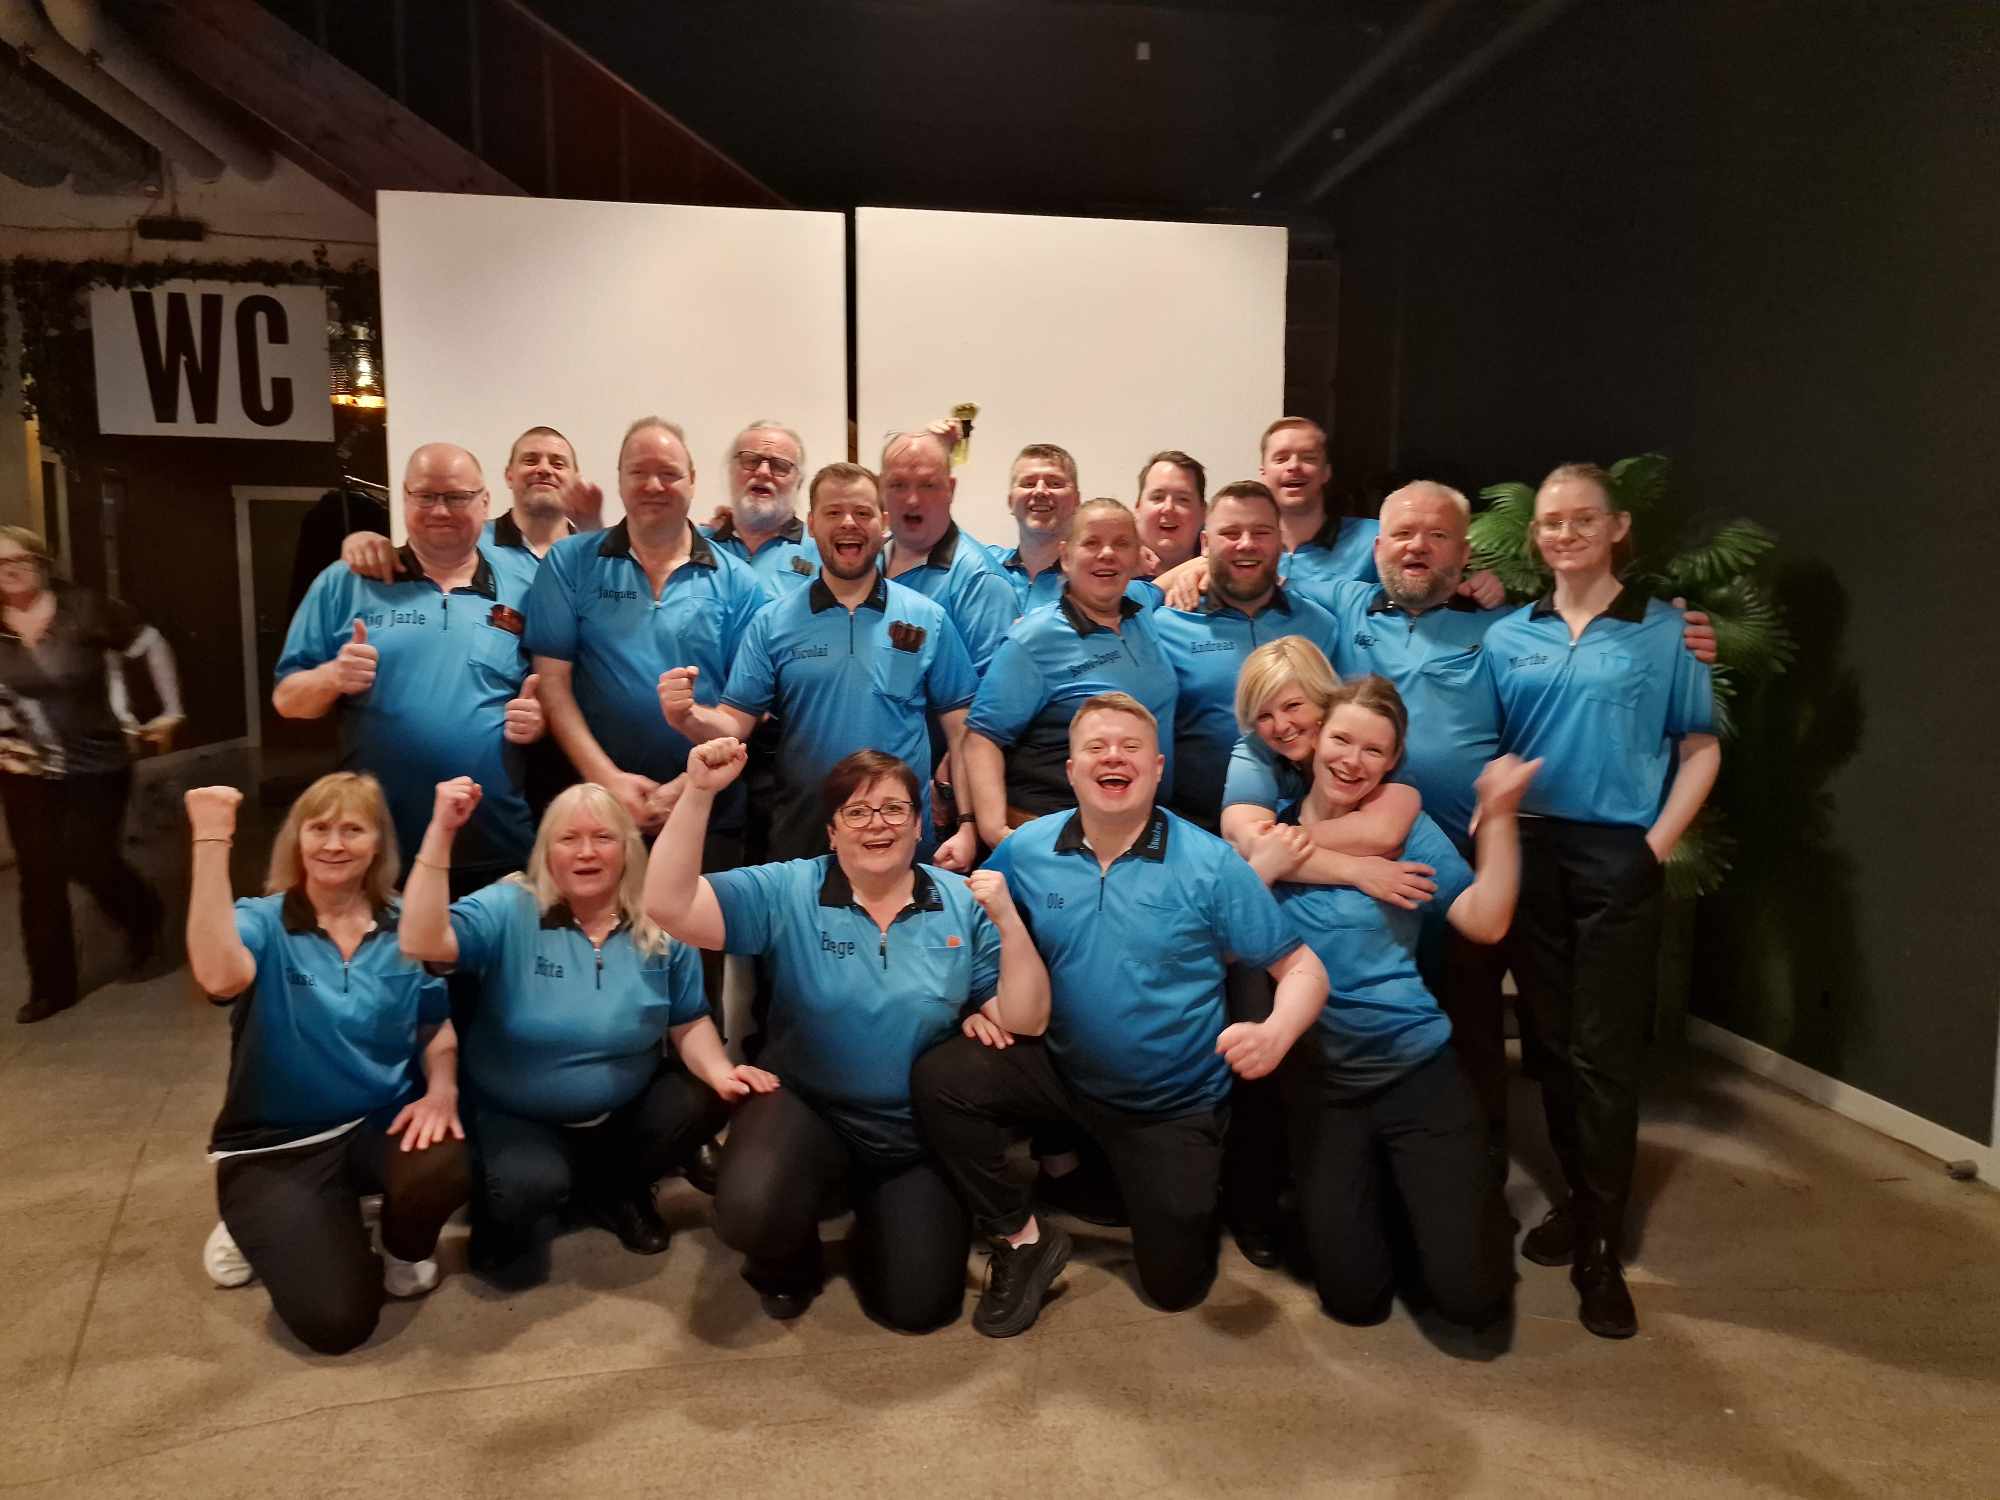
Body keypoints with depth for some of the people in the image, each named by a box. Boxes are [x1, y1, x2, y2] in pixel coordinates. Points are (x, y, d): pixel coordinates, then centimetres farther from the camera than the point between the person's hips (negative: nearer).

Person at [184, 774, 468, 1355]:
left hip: (383, 1123, 2)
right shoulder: (262, 920, -9)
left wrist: (442, 1089, -14)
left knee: (445, 1165, -34)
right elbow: (219, 977, -33)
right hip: (276, 1145, -2)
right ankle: (265, 1228, 16)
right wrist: (212, 841, -32)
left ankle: (404, 1253, 4)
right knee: (334, 1319, -19)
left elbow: (438, 1027, 9)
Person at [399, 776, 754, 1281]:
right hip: (517, 1118, -3)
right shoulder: (509, 910, -15)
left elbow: (689, 1022, 0)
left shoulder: (661, 928, -6)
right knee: (529, 1184, -33)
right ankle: (504, 1226, 10)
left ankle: (613, 1190, 9)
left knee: (707, 1102, -21)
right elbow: (422, 944, -32)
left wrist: (718, 1069, -21)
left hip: (627, 1110, 3)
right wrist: (442, 831, -38)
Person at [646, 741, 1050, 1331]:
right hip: (805, 1110, -1)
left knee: (919, 1305, -7)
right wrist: (697, 794, -30)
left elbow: (1025, 1021, -7)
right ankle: (789, 1259, 10)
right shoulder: (787, 892, -8)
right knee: (750, 1210, -31)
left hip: (920, 1136, 2)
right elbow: (669, 907, -20)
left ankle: (876, 1220, 30)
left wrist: (1009, 922, -23)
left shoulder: (963, 904, -4)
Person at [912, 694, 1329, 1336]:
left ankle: (1187, 1186, 37)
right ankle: (1023, 1241, -3)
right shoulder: (1025, 851, -9)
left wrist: (1276, 1033, -34)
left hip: (1173, 1106, -1)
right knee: (940, 1077, -24)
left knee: (1176, 1284, 4)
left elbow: (1302, 968, -13)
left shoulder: (1209, 864, -16)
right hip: (1061, 1072, 2)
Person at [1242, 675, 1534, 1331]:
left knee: (1471, 1295, -6)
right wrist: (1259, 873, -18)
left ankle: (1438, 1192, 25)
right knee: (1354, 1296, 1)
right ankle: (1373, 1189, 29)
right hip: (1318, 1080, 1)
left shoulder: (1406, 827, 0)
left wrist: (1498, 814, -18)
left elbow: (1485, 921, -10)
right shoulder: (1266, 831, 1)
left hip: (1417, 1067, -1)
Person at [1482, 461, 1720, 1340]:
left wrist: (1659, 844, -8)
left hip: (1618, 861, -3)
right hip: (1528, 856, 3)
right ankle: (1579, 1201, 30)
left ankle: (1601, 1252, 8)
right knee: (1547, 1044, 11)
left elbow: (1701, 749, 0)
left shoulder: (1664, 632, 0)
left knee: (1605, 1054, -2)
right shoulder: (1506, 637, 8)